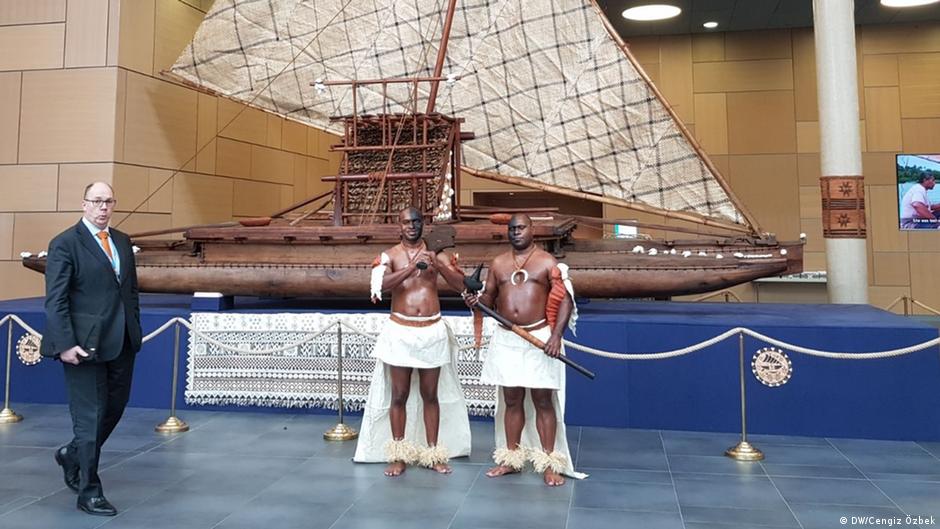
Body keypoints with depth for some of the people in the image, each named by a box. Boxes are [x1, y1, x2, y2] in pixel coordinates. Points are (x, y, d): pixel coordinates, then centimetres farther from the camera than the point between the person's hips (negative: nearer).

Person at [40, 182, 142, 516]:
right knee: (89, 416, 1)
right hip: (85, 344, -6)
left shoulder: (122, 241, 13)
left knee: (115, 408, 15)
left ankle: (72, 456, 40)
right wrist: (65, 344, -18)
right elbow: (55, 300, -11)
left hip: (122, 343, 7)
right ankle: (89, 491, 14)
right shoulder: (65, 244, -7)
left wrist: (135, 329, 12)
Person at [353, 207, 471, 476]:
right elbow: (383, 284, -17)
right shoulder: (390, 255, 2)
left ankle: (433, 453, 20)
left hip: (433, 331, 1)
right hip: (400, 331, -1)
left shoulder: (436, 252, 5)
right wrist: (413, 266, -27)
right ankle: (399, 456, 15)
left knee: (430, 394, 10)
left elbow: (461, 284, -5)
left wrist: (437, 265, -22)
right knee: (399, 395, 4)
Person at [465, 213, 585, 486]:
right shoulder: (498, 263, 10)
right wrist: (477, 300, -10)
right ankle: (511, 458, 21)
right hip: (506, 340, 3)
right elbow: (490, 297, 14)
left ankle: (549, 464, 8)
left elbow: (565, 300, -5)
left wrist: (556, 336, -16)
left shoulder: (547, 262, -1)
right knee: (511, 400, 11)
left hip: (540, 338, -3)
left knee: (543, 401, 1)